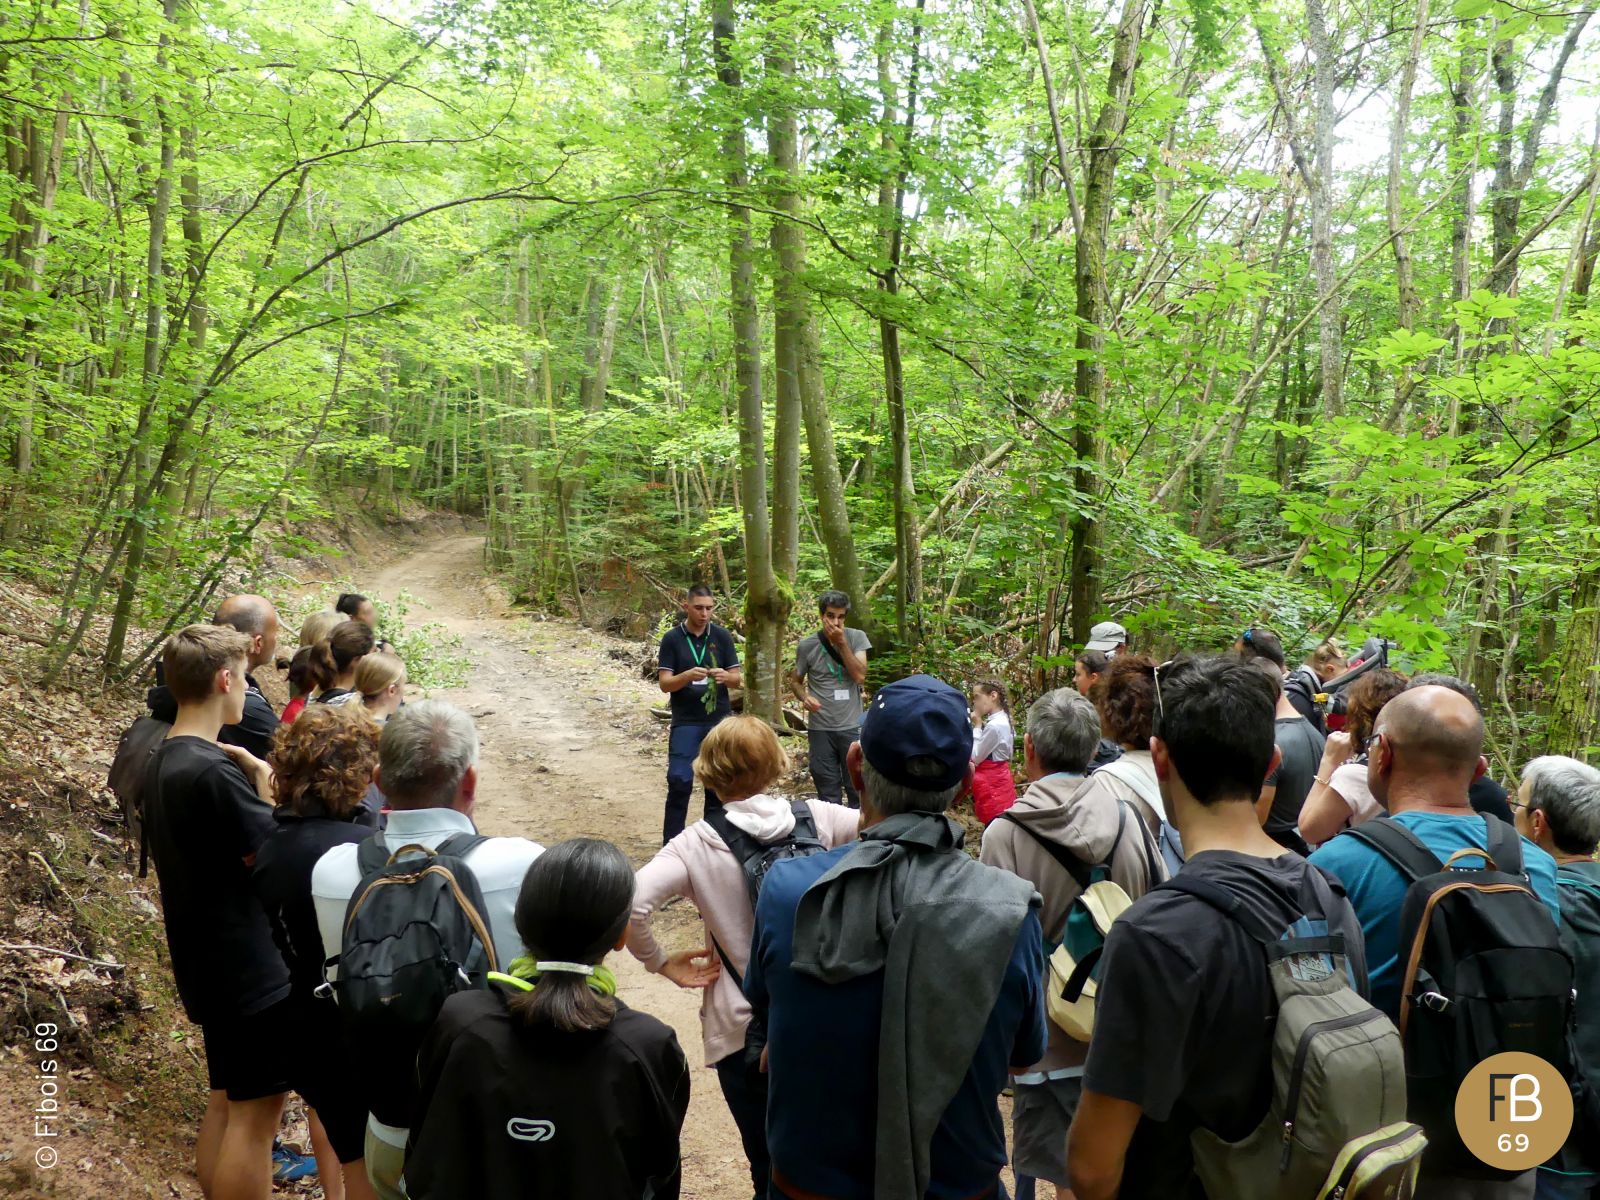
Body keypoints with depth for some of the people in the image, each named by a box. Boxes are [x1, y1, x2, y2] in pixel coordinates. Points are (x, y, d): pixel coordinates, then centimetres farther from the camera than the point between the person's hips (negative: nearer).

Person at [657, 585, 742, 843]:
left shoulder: (722, 636, 1)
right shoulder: (672, 639, -4)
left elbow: (736, 679, 1)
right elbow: (665, 684, -8)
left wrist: (725, 676, -22)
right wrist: (688, 675, -28)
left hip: (720, 720, 2)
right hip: (685, 722, -2)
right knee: (680, 781, -6)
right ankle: (671, 843, 5)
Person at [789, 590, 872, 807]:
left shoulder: (856, 638, -4)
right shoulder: (807, 645, -3)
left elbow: (860, 676, -14)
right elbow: (795, 680, 8)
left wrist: (841, 642, -18)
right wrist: (804, 698, -13)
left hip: (852, 727, 0)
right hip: (820, 729, 0)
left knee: (857, 787, 8)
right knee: (828, 793, 10)